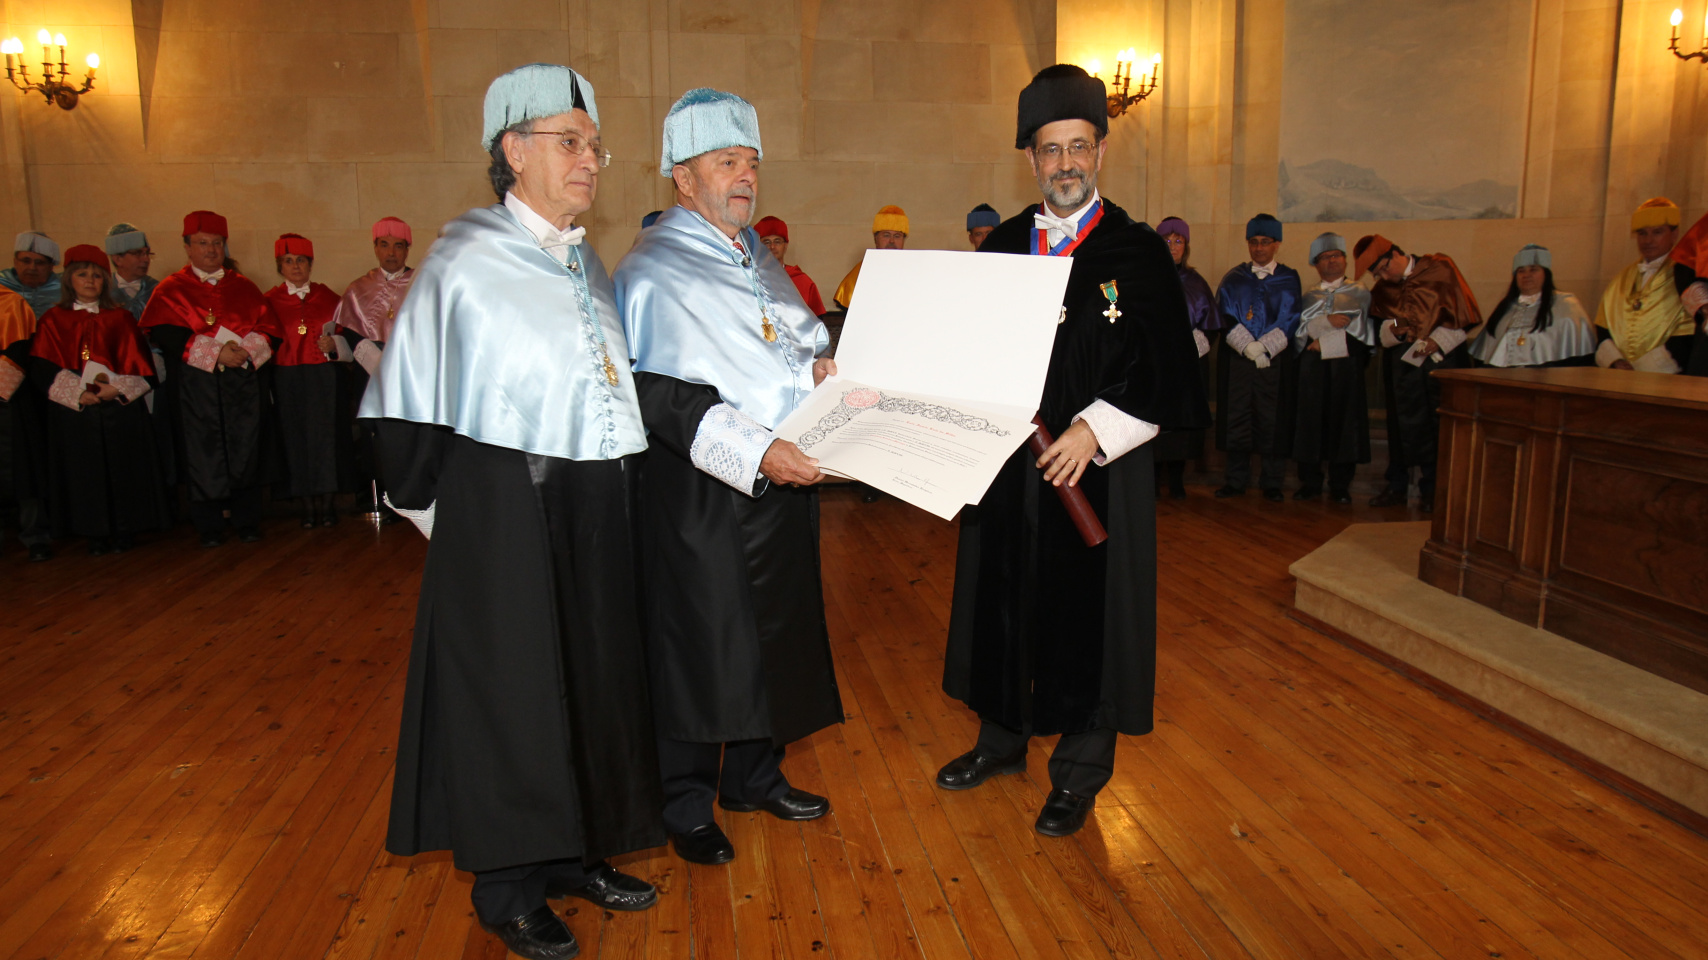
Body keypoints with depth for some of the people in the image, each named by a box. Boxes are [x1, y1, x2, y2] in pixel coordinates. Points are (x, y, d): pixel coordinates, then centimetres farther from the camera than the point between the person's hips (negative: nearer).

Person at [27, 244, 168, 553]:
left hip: (121, 409, 0)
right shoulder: (53, 321, 6)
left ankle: (124, 531, 14)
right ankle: (96, 535, 13)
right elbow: (42, 369, -3)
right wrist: (79, 393, -17)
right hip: (73, 412, 0)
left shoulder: (121, 319, 7)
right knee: (85, 474, 3)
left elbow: (142, 367, 0)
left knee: (122, 471, 2)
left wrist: (116, 388, -16)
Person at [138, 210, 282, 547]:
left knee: (246, 451, 0)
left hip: (245, 382, 2)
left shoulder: (244, 288, 15)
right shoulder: (171, 291, 8)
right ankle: (210, 527, 9)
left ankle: (247, 522, 10)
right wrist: (215, 352, -14)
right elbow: (166, 335, -5)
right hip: (197, 386, -1)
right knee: (204, 454, -1)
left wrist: (246, 349, -13)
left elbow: (269, 328, 7)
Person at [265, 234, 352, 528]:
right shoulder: (270, 301, 5)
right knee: (296, 437, 1)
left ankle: (327, 501, 8)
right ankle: (307, 504, 9)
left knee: (326, 434, -1)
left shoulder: (327, 297, 8)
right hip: (287, 379, 0)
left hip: (324, 375, 0)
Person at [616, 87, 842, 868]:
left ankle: (754, 775, 32)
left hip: (784, 481, 8)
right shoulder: (651, 271, -9)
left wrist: (818, 368, 0)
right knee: (699, 643, 1)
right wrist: (754, 450, -26)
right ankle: (687, 804, 18)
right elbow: (659, 393, -18)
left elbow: (796, 346, 24)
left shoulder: (759, 261, 16)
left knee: (774, 630, 14)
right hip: (700, 494, -8)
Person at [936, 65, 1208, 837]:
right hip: (1005, 466, 4)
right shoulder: (1001, 248, 8)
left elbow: (1163, 370, -10)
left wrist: (1094, 429, -21)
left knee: (1088, 611, 5)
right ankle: (1002, 739, 34)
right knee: (1004, 600, 14)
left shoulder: (1138, 253, -5)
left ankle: (1079, 772, 22)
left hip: (1097, 470, -4)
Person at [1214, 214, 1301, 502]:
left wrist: (1263, 347, -14)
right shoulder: (1233, 278, 11)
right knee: (1236, 419, 2)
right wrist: (1248, 347, -14)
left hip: (1276, 361, -1)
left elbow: (1289, 319, -1)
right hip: (1236, 360, 1)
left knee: (1273, 421, 0)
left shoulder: (1288, 279, 8)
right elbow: (1226, 317, 1)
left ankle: (1272, 483, 9)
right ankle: (1236, 480, 11)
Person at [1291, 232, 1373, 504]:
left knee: (1344, 419, -2)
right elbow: (1300, 329, 2)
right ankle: (1310, 482, 5)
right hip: (1313, 366, 1)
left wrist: (1321, 341, -8)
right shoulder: (1308, 296, 16)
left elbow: (1356, 329, -2)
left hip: (1346, 363, -1)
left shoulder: (1359, 294, 11)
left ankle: (1341, 485, 4)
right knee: (1311, 419, -2)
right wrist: (1328, 321, -13)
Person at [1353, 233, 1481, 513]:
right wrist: (1392, 329, -14)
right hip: (1403, 362, 3)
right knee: (1403, 424, 3)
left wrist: (1437, 341, -15)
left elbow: (1464, 316, -4)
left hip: (1442, 358, -3)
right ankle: (1397, 486, 12)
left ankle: (1432, 489, 7)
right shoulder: (1382, 290, 11)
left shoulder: (1440, 268, -1)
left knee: (1440, 424, -1)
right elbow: (1382, 335, 8)